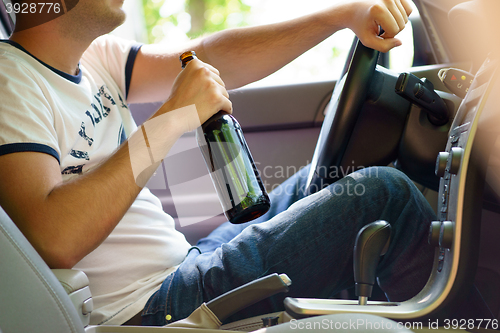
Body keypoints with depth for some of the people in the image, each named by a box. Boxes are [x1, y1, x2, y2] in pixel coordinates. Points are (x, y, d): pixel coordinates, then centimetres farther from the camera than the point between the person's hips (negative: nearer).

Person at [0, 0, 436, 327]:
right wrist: (174, 118, -27)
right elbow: (56, 242, -31)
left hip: (182, 267, 10)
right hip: (150, 308, -10)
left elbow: (213, 59, 1)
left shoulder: (95, 59, 9)